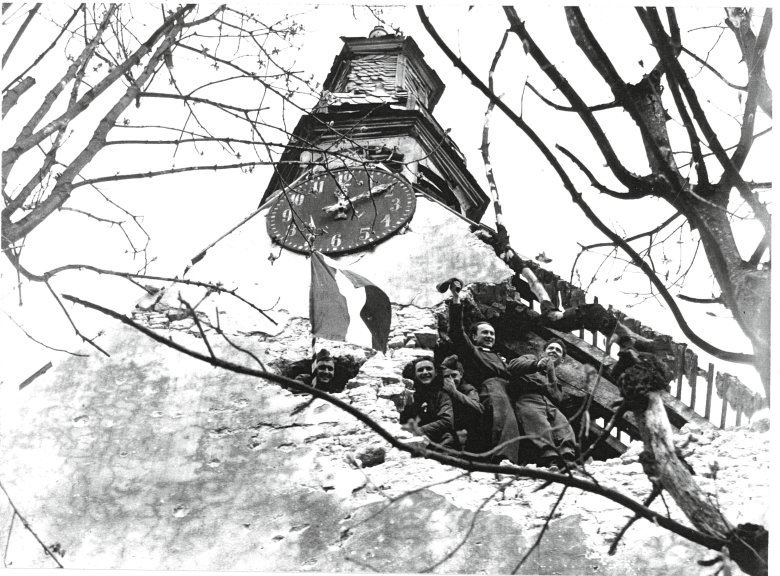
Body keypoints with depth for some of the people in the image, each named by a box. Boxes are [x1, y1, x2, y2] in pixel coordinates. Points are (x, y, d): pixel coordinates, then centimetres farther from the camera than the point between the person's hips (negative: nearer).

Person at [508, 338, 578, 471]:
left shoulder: (556, 380, 41)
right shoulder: (531, 358, 31)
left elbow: (557, 398, 19)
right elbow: (513, 365, 7)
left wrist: (551, 376, 8)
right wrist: (536, 364, -9)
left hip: (550, 405, 4)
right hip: (527, 400, -4)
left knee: (564, 426, -27)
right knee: (540, 426, -33)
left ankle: (569, 463, -45)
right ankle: (550, 461, -52)